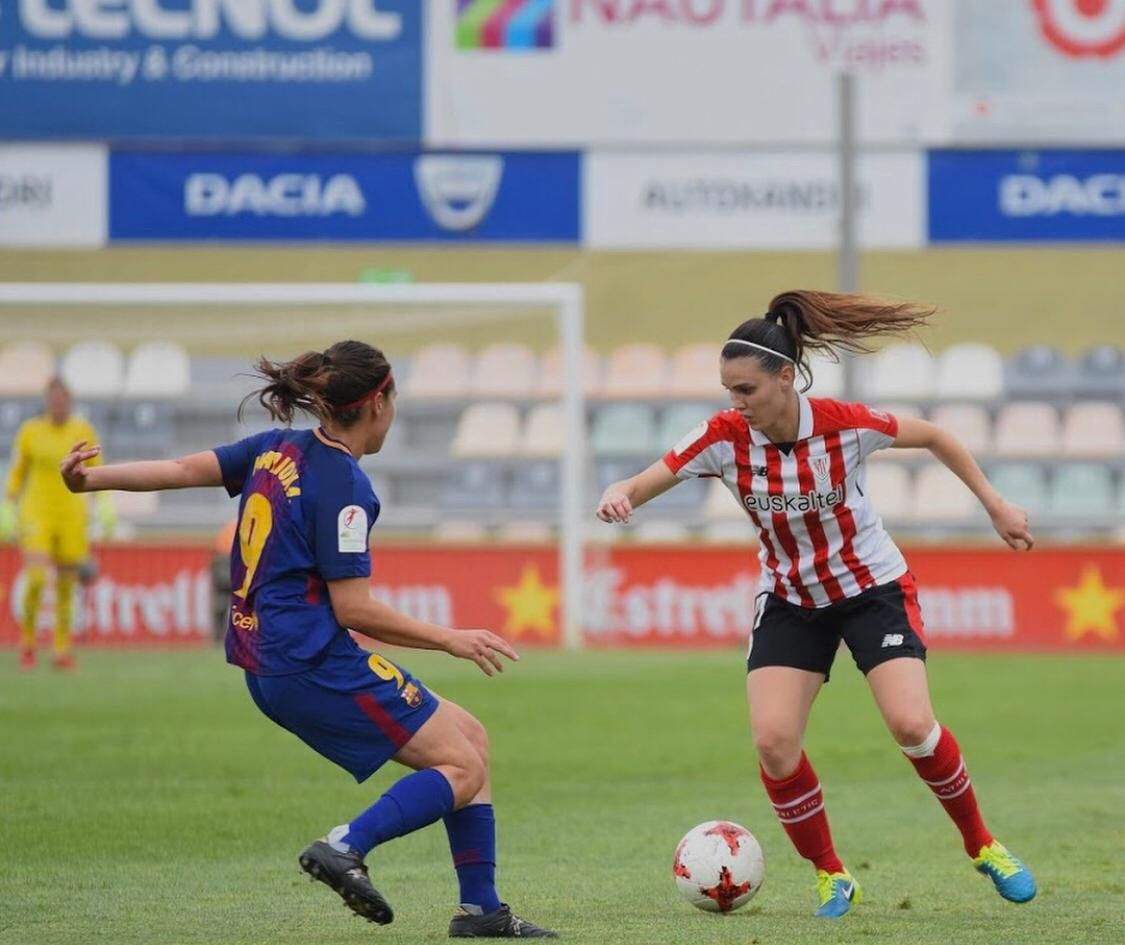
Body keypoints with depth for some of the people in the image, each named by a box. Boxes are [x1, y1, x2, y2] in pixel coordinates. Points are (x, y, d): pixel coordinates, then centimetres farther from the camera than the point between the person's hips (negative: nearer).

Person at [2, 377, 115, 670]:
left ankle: (62, 651, 14)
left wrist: (106, 506, -6)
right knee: (35, 580, -17)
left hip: (71, 515, 2)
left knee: (67, 586, 3)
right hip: (36, 514, -2)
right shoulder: (29, 431, -4)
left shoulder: (84, 431, 0)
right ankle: (27, 640, 3)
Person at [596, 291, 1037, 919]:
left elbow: (934, 437, -5)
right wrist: (619, 497, -40)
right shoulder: (724, 438, -18)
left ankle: (983, 847, 6)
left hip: (874, 588, -2)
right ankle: (831, 876, 6)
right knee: (773, 743, -15)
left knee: (911, 725, -19)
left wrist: (995, 504, 1)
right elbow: (644, 485, -15)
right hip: (789, 601, 3)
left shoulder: (845, 425, -22)